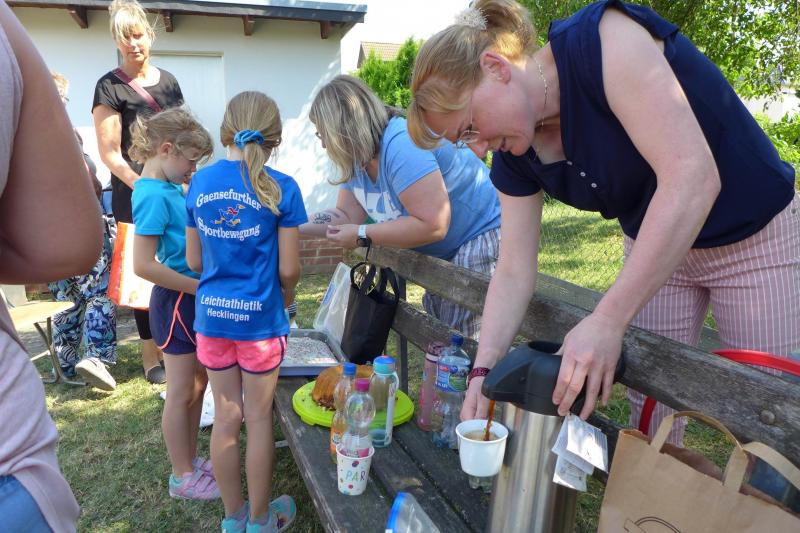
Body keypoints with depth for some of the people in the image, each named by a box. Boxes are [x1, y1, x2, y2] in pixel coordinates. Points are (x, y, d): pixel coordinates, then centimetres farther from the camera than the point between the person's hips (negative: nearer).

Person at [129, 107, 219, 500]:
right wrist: (201, 287, -20)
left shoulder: (170, 188, 6)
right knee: (182, 391, 5)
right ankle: (183, 477, 24)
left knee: (199, 381, 19)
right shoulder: (152, 195, -20)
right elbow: (143, 265, -26)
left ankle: (190, 460, 36)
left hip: (191, 300, 9)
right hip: (176, 301, -9)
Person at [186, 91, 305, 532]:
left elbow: (194, 261, 6)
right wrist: (286, 291, 12)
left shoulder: (200, 182, 1)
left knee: (226, 418, 16)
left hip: (212, 314, 4)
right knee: (258, 418, 11)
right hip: (259, 318, -3)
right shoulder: (280, 188, -11)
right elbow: (289, 269, -9)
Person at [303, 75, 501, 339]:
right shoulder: (358, 159, 2)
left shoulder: (401, 146, -28)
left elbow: (433, 225, -32)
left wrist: (362, 235, -24)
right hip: (444, 253, 10)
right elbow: (346, 216, 9)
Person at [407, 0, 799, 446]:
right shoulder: (515, 157, -8)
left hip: (757, 239, -5)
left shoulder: (604, 40, -28)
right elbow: (515, 270, -7)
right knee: (648, 416, 7)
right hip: (651, 249, 5)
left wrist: (608, 321, -38)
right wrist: (485, 367, -19)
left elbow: (693, 177, -36)